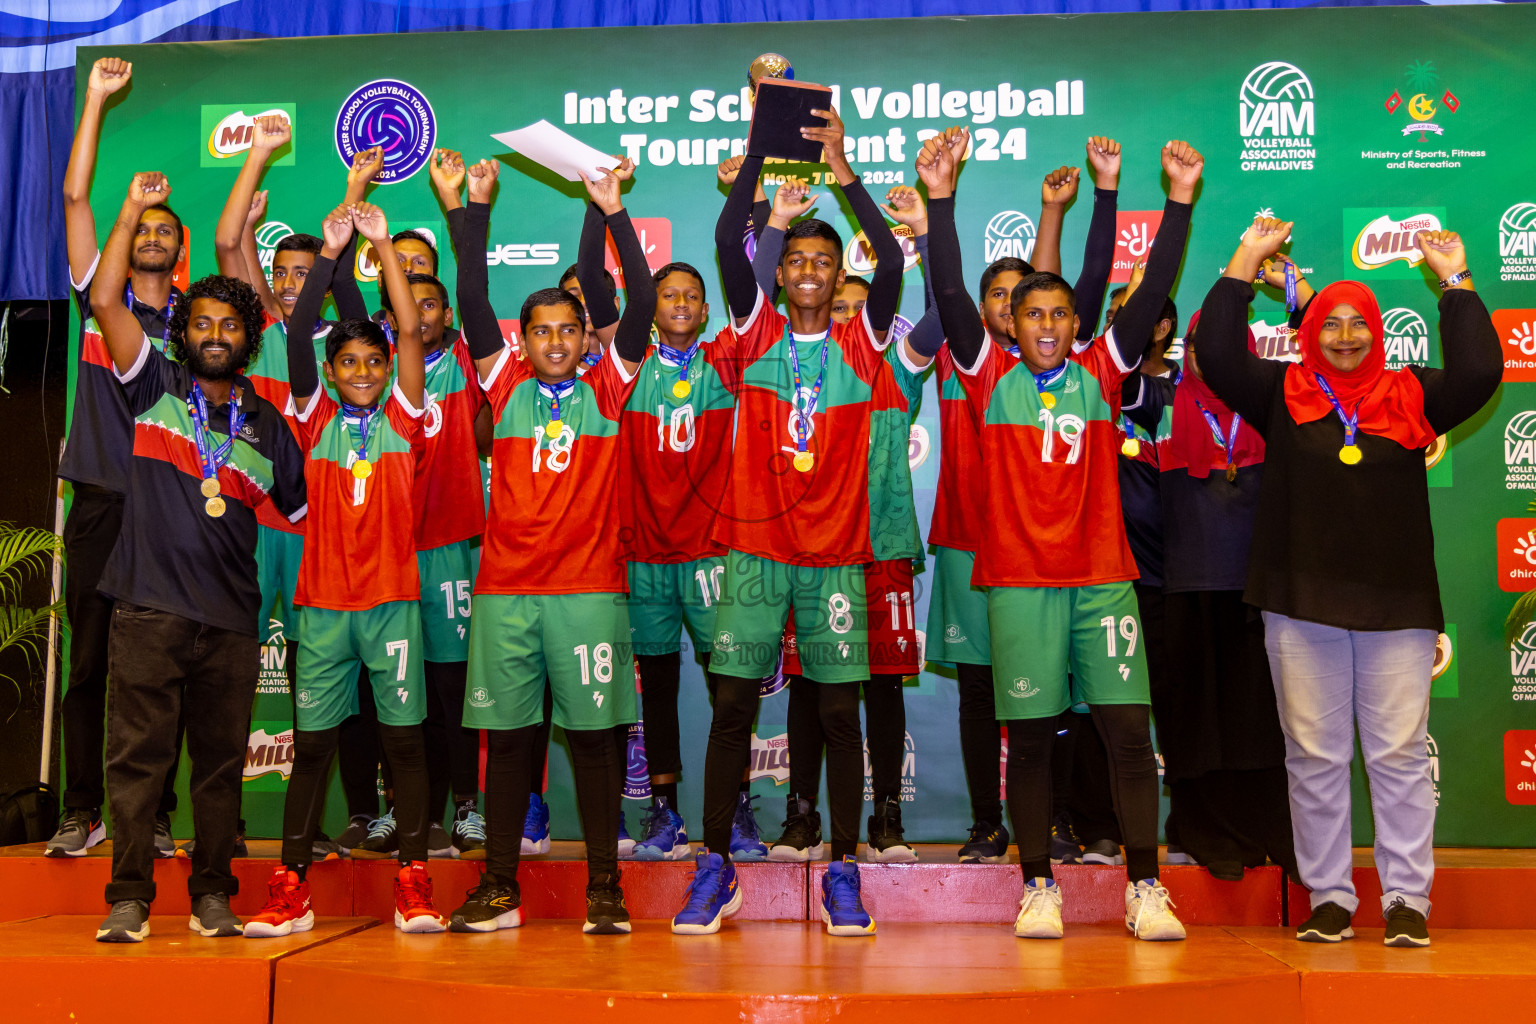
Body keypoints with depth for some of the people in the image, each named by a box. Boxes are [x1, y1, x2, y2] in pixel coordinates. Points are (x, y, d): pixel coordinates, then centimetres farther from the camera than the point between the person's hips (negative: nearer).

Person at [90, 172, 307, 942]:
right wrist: (132, 212, -3)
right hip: (149, 609, -2)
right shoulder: (155, 385, 8)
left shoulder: (268, 424, 13)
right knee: (136, 756, -1)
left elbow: (305, 511, 18)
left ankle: (213, 894, 18)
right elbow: (105, 302, -3)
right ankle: (129, 897, 9)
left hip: (231, 618, 2)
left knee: (221, 761, 7)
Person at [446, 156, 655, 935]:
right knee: (506, 735, 6)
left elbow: (642, 303, -1)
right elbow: (472, 301, 4)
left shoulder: (605, 391, 7)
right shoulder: (506, 388, 10)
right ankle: (499, 888, 16)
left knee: (595, 735, 1)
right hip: (505, 588, 2)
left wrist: (614, 212, -6)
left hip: (589, 586, -1)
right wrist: (477, 208, 0)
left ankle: (605, 889, 9)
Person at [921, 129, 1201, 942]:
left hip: (1101, 575, 1)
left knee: (1129, 730, -1)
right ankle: (1038, 888, 14)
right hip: (1017, 579, -1)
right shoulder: (992, 378, 5)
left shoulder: (1098, 375, 9)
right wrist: (941, 199, -14)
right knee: (1028, 736, 4)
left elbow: (1151, 295, 1)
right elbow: (949, 295, -5)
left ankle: (1144, 889, 8)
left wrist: (1180, 202, -6)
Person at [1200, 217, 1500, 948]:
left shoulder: (1409, 397, 8)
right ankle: (1329, 898, 15)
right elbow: (1217, 353, -6)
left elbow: (1479, 372, -5)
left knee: (1400, 755, 2)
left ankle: (1407, 900, 11)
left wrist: (1455, 280, -2)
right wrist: (1247, 260, -5)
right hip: (1302, 604, 0)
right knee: (1313, 757, 5)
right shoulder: (1282, 394, 5)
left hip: (1397, 605, 0)